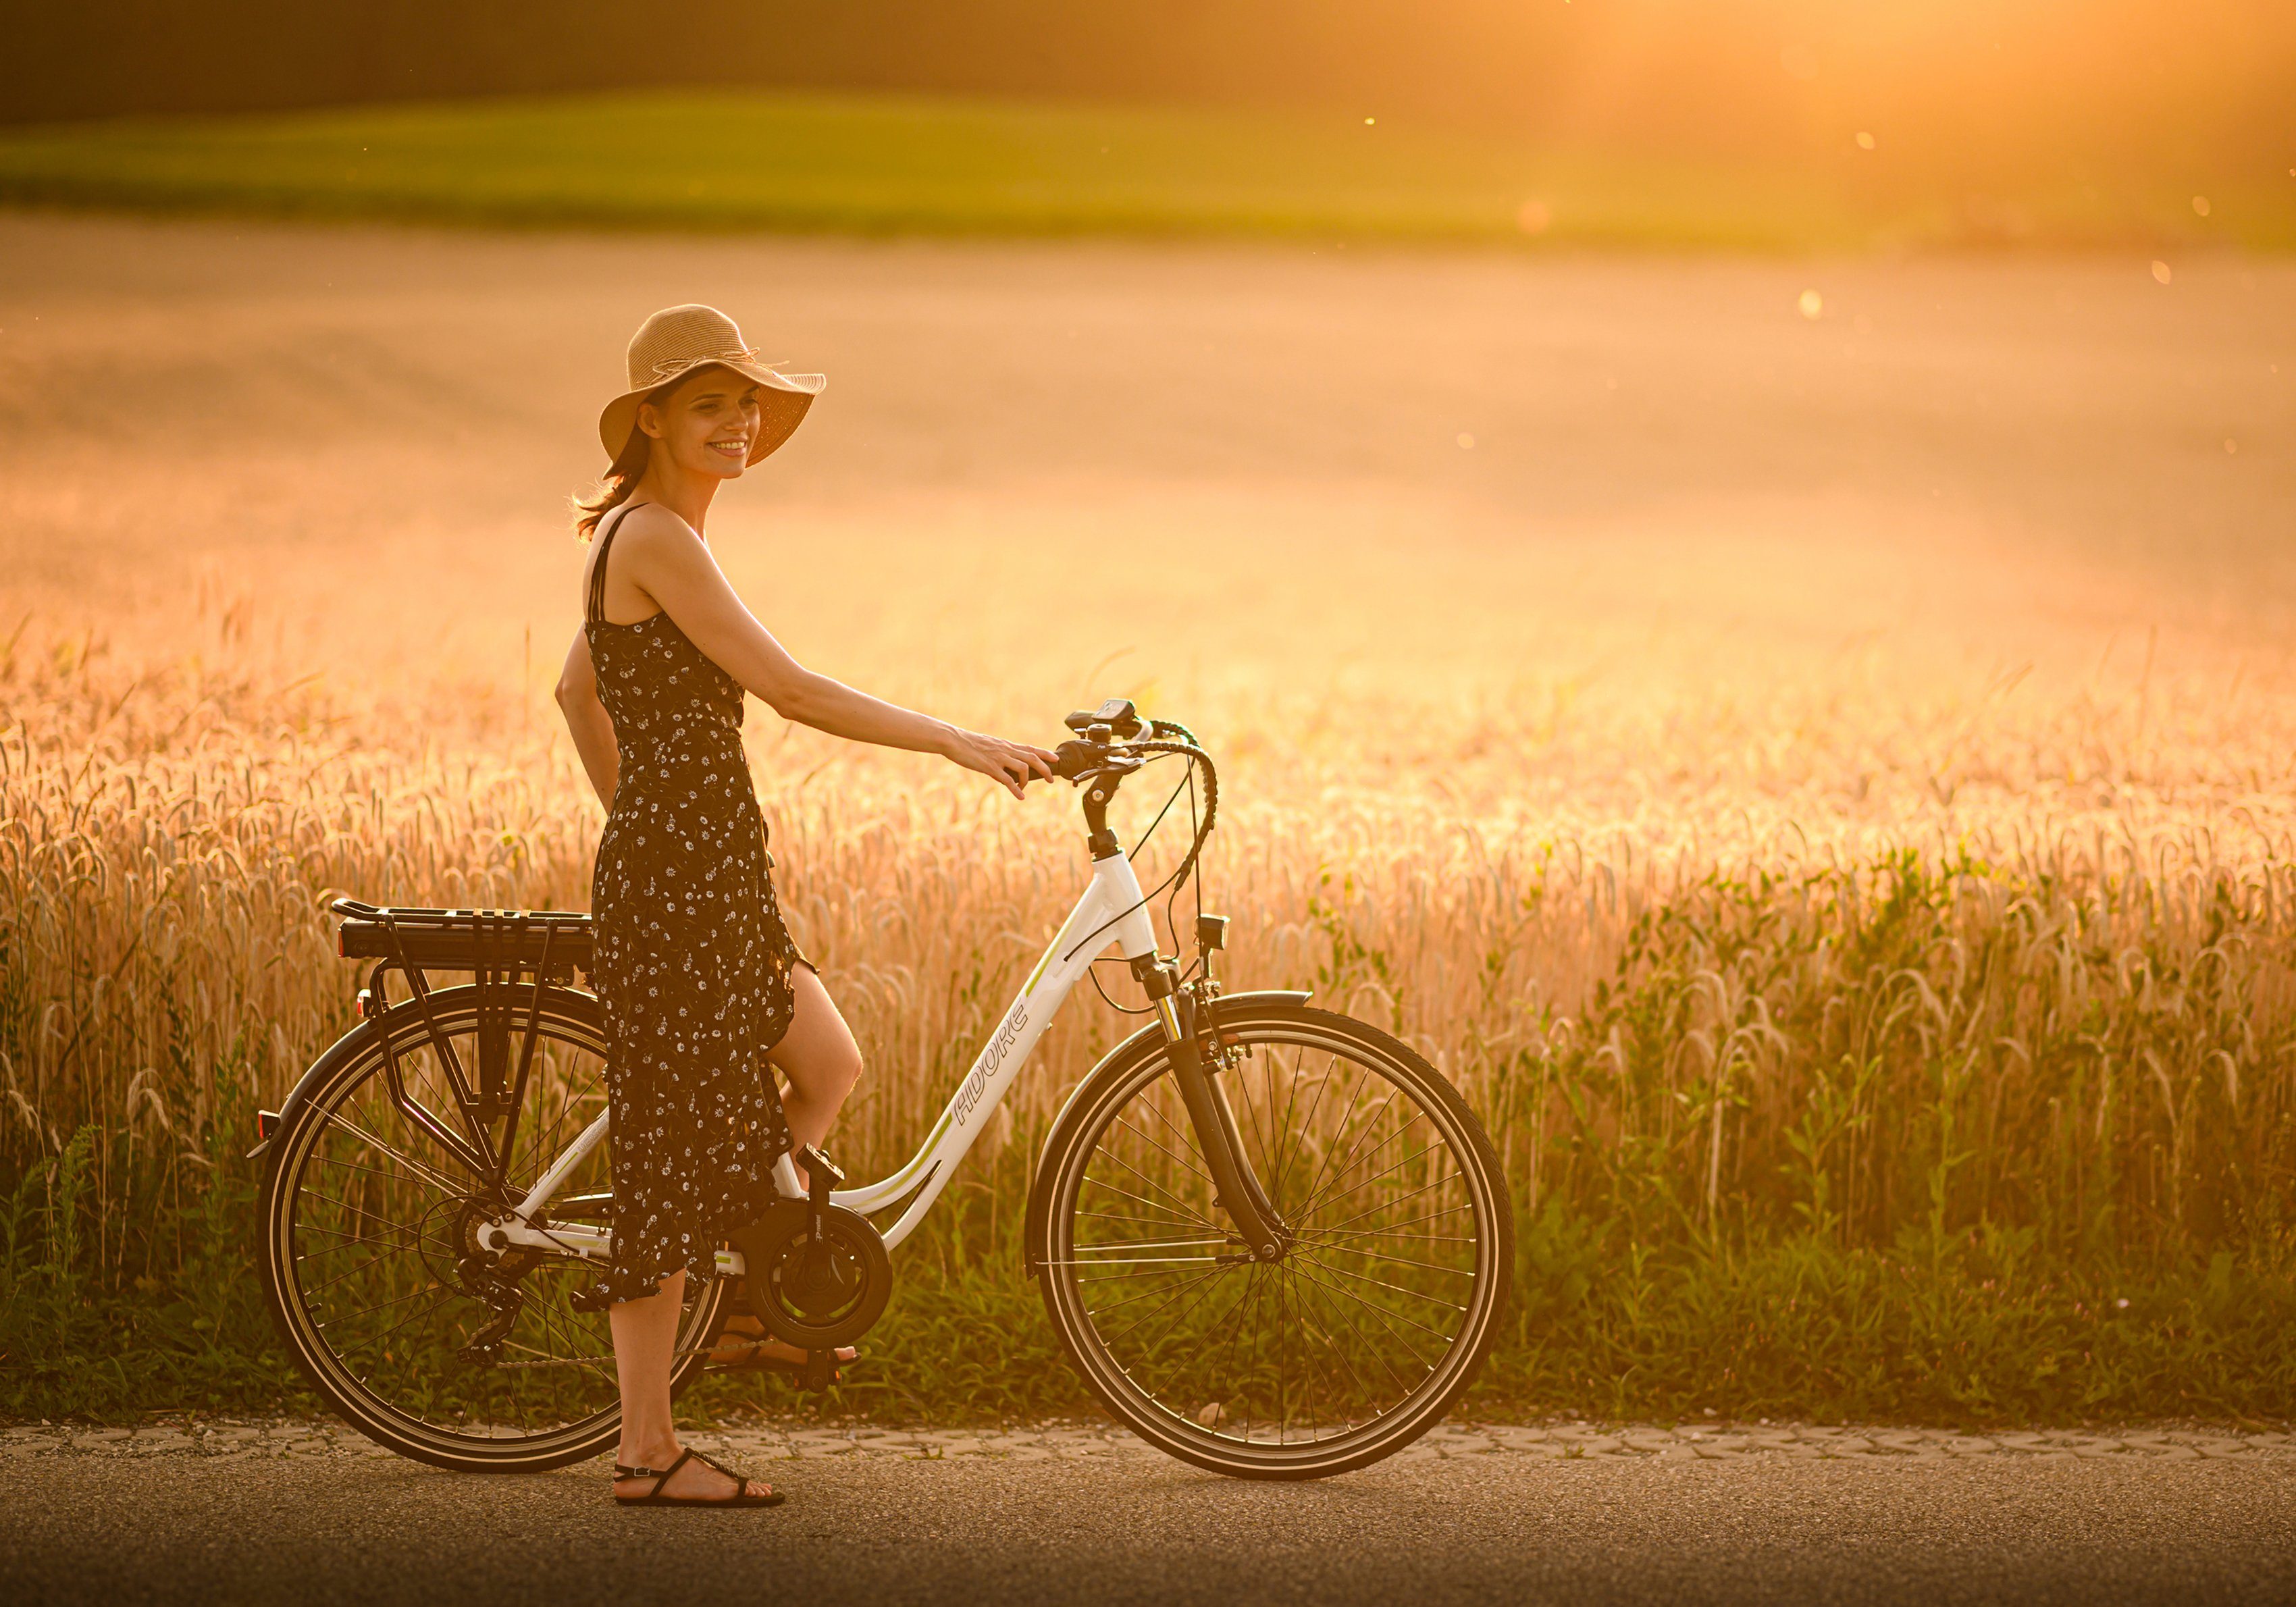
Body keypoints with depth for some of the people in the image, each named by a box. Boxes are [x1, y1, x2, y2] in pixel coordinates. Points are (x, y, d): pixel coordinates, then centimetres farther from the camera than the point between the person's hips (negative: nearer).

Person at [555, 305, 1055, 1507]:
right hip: (676, 876, -10)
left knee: (826, 1067, 13)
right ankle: (648, 1450, 2)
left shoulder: (633, 531, 14)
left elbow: (575, 694, 25)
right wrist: (962, 744, -17)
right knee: (678, 1142, -4)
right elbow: (795, 693, -21)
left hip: (708, 865, 10)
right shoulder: (657, 537, -17)